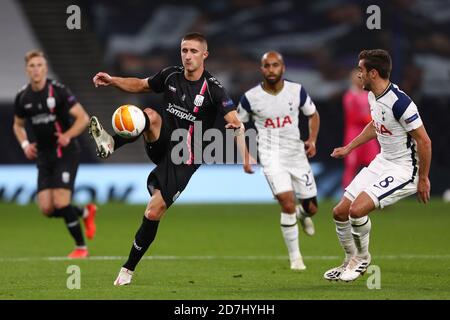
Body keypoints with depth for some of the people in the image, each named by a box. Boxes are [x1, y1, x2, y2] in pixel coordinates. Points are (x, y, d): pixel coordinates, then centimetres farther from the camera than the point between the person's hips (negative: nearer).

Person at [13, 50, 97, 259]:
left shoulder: (58, 91, -12)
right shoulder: (23, 97, 3)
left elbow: (83, 118, -12)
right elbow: (18, 125, 20)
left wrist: (68, 135, -28)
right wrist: (25, 144, 1)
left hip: (65, 153, -5)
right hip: (44, 157, 5)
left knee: (61, 204, -15)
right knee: (47, 208, -3)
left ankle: (81, 247, 3)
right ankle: (86, 213, 24)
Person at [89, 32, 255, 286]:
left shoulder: (212, 88, -16)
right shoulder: (171, 76, -1)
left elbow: (236, 122, -25)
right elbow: (140, 85, 17)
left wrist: (244, 155, -43)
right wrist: (112, 81, -1)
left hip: (183, 160, -4)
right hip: (162, 144, 4)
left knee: (153, 214, -9)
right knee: (150, 115, -28)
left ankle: (128, 269, 6)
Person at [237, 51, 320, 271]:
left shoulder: (296, 91, -2)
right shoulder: (251, 97, -7)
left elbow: (313, 115, 14)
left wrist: (312, 140, -1)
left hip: (296, 153, 3)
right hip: (271, 156, -3)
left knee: (311, 208, 7)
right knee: (287, 203, -20)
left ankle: (302, 214, 48)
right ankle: (295, 257, -5)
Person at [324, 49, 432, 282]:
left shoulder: (399, 103, -26)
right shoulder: (373, 96, 2)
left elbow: (424, 141, -22)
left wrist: (423, 180, -15)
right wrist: (349, 148, 24)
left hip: (404, 169, -9)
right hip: (382, 162, 9)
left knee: (357, 210, -23)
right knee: (340, 212, 6)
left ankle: (362, 258, 3)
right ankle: (350, 262, 27)